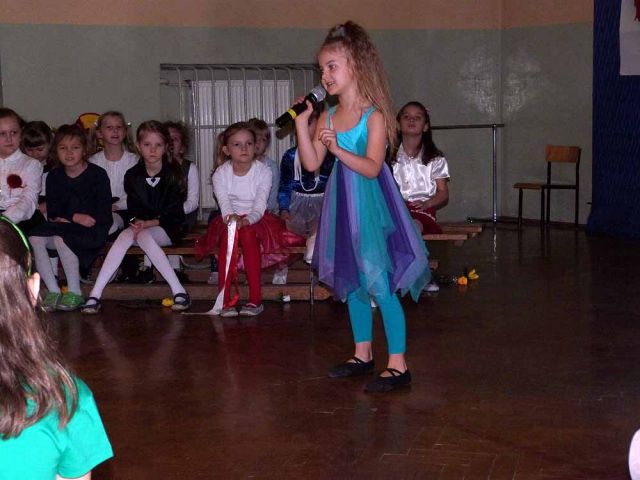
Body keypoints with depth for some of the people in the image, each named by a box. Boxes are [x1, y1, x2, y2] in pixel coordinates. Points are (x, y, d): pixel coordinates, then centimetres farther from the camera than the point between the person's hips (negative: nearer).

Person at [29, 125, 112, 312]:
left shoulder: (97, 174, -4)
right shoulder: (54, 177, 11)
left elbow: (103, 215, -9)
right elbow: (53, 213, 6)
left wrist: (66, 219, -11)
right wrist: (75, 217, -13)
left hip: (92, 232, -5)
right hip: (63, 229, 5)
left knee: (61, 238, -33)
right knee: (34, 238, -22)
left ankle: (75, 293, -19)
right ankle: (53, 291, -16)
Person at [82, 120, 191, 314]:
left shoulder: (173, 174, -6)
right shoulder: (132, 176, 5)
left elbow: (174, 214, -8)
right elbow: (134, 209, 5)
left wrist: (149, 223, -18)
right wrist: (136, 222, -17)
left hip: (168, 228, -4)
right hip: (141, 225, 4)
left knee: (144, 236, -34)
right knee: (125, 236, -29)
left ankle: (179, 291, -36)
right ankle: (95, 294, -36)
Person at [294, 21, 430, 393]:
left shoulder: (374, 116, -11)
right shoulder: (328, 118, 7)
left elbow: (372, 168, -17)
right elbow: (312, 164, 3)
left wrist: (339, 149, -28)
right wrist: (302, 123, -2)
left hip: (371, 206, -7)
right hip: (344, 207, 7)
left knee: (380, 284, -8)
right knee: (353, 283, 15)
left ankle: (398, 364, -2)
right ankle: (363, 354, 28)